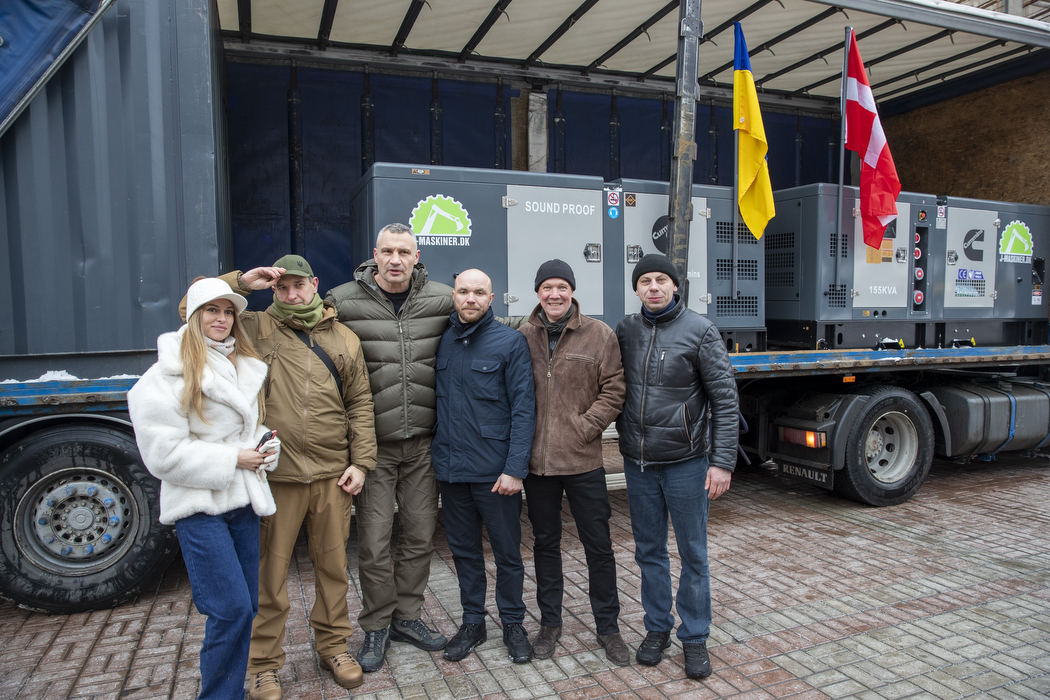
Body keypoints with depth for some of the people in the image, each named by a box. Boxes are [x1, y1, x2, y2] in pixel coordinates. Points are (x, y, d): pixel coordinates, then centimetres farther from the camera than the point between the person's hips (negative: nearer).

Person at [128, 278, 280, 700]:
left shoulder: (246, 367, 13)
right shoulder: (170, 373, -9)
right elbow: (164, 452, -14)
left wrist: (265, 447, 1)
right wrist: (232, 459, -15)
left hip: (242, 500, 7)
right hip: (199, 506, -7)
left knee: (246, 607, 11)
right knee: (232, 609, -10)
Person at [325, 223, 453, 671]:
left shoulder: (442, 300, 0)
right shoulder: (344, 302, -5)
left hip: (422, 442, 3)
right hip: (372, 442, -2)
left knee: (420, 535, 13)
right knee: (373, 541, 4)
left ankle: (407, 616, 33)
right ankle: (376, 627, 25)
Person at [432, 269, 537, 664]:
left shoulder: (510, 342, -6)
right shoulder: (442, 341, 6)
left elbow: (523, 409, -10)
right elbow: (436, 401, 10)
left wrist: (515, 468, -16)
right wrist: (437, 453, 1)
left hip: (495, 471, -4)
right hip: (450, 468, 4)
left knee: (507, 552, 9)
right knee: (464, 550, 16)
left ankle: (513, 624, 28)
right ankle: (473, 622, 32)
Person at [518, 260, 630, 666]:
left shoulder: (599, 335, -2)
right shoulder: (522, 337, 3)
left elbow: (614, 390, -3)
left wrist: (584, 427, -11)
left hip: (583, 460, -1)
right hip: (536, 460, 2)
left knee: (598, 545, 8)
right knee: (545, 543, 15)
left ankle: (607, 627, 26)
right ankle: (549, 622, 32)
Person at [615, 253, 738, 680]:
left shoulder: (699, 331, -7)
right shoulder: (626, 331, 3)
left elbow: (725, 399, -8)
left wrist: (722, 461, -12)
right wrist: (625, 438, 7)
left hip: (686, 461, -3)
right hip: (638, 462, 4)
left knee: (693, 554, 7)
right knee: (649, 552, 14)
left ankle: (695, 637, 23)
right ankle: (657, 628, 30)